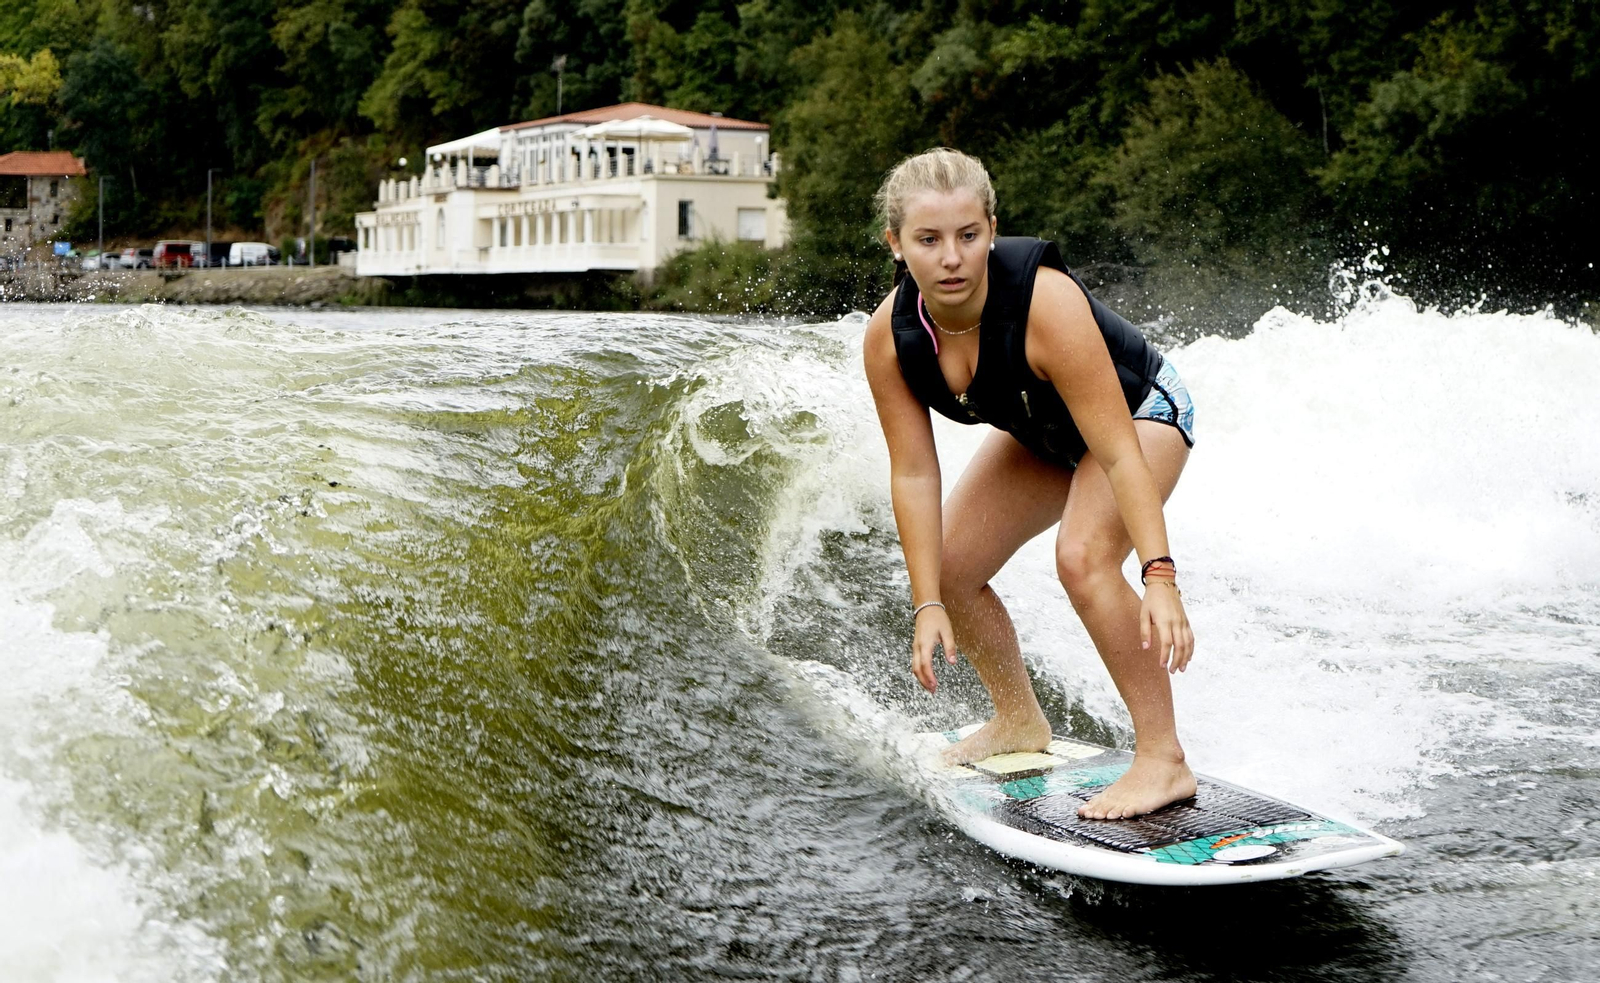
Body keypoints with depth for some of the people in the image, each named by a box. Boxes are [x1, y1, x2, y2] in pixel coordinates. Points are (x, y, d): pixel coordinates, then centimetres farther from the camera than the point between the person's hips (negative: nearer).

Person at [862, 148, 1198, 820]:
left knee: (1083, 557, -30)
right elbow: (914, 475, -19)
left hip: (1139, 411, -6)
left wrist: (1159, 577, -46)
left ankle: (1163, 760, -20)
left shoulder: (1046, 303, -40)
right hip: (1041, 432, 6)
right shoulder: (890, 337, -24)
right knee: (947, 567, 2)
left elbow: (1117, 453, -40)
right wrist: (928, 605, -22)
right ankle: (1020, 722, 26)